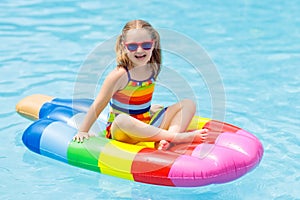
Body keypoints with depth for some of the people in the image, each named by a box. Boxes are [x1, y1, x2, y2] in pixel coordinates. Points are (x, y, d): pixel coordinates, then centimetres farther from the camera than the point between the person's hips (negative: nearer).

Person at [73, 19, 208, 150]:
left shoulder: (153, 68, 0)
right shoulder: (120, 75, -17)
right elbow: (98, 105, -13)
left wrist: (151, 108, 7)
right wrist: (83, 131, -12)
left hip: (147, 124, 7)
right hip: (121, 131, -7)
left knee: (188, 104, -3)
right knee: (122, 120, -43)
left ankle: (164, 141, -29)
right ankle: (179, 137, -37)